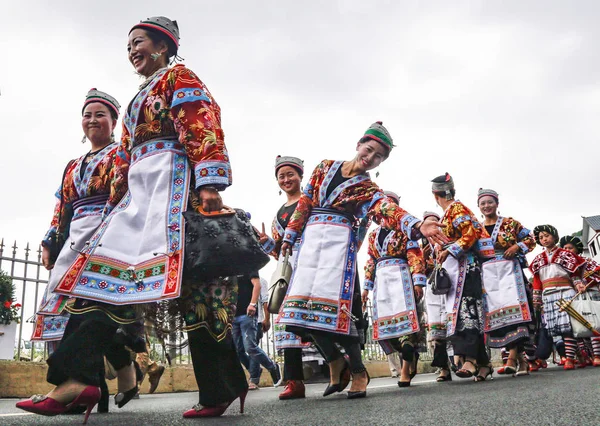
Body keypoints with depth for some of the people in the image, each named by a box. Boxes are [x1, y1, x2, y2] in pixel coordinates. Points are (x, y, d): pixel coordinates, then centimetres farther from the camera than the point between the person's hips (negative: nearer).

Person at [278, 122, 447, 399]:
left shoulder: (369, 190, 6)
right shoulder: (326, 167, 17)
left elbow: (389, 212, -14)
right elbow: (305, 203, 21)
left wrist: (418, 226, -33)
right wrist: (290, 236, 18)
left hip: (340, 243, -3)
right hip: (310, 241, 3)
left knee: (338, 307, -13)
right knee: (305, 305, -4)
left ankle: (358, 371, 5)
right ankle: (335, 361, 17)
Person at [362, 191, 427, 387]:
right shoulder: (373, 235, 21)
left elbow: (415, 256, -4)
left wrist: (418, 281, -14)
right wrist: (367, 287, 15)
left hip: (400, 277, -5)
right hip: (381, 280, 5)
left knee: (404, 319, -12)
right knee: (383, 323, -1)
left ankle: (406, 368, -7)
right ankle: (410, 355, 18)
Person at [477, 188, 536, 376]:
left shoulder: (510, 223, 6)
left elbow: (530, 239, 7)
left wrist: (517, 247, -10)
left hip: (509, 271, -3)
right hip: (488, 275, 3)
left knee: (513, 309, -14)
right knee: (497, 313, -4)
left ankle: (512, 357, -15)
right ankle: (520, 357, 0)